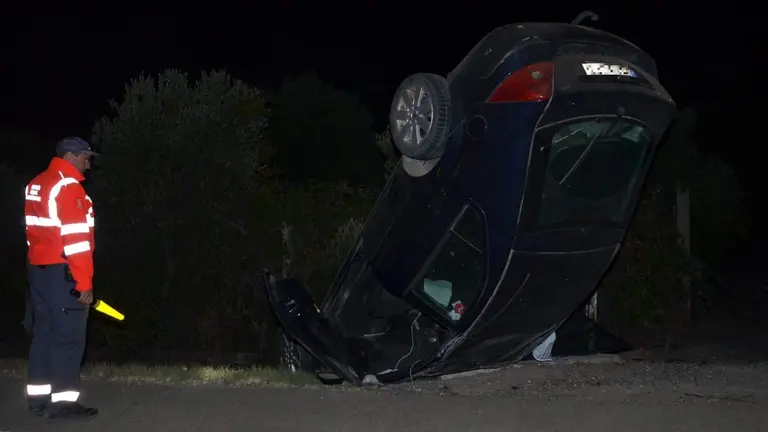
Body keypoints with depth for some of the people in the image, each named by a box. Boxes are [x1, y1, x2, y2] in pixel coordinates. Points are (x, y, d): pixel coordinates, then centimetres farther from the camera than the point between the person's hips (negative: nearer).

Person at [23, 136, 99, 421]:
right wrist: (84, 283, -18)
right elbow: (75, 238, -19)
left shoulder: (36, 185, 15)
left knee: (45, 332, 13)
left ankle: (38, 397, 17)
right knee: (69, 336, -5)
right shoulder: (68, 187, -15)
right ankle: (63, 401, -4)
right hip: (62, 272, -9)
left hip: (39, 269, 9)